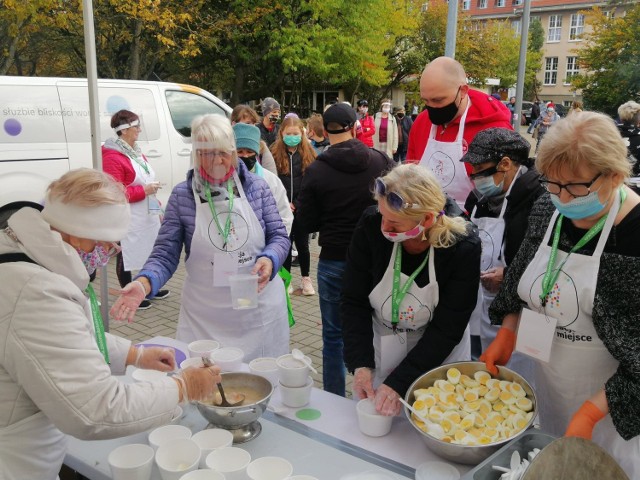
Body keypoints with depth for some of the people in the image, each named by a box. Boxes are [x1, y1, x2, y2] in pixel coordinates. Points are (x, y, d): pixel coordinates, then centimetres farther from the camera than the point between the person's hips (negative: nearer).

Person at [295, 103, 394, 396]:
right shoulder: (381, 162, -5)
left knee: (333, 336, 11)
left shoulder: (316, 171, -9)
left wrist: (299, 208, 15)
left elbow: (307, 224, -5)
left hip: (333, 262, -1)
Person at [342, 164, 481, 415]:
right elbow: (354, 302, -11)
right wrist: (360, 363, -20)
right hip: (378, 346, 2)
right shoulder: (371, 227, -20)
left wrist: (399, 383, -24)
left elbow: (447, 329, -20)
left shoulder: (463, 247, -25)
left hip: (438, 356, -2)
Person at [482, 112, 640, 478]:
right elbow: (521, 284, 10)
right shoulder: (547, 212, -6)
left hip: (609, 401, -5)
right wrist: (506, 336, 3)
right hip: (548, 384, 5)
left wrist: (590, 413, -23)